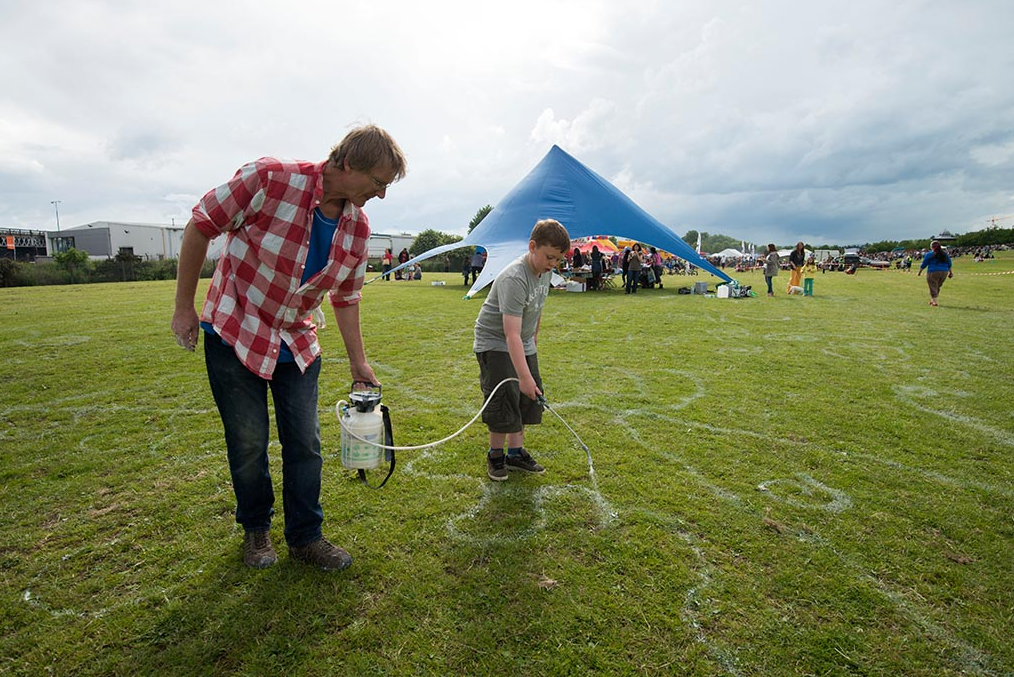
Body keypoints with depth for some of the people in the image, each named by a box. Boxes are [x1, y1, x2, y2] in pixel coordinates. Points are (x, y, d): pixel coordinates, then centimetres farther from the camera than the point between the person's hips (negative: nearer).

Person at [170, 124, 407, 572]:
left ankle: (305, 538, 22)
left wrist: (358, 362, 5)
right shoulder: (271, 179, -23)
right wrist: (183, 308, -7)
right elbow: (200, 227, -13)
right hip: (233, 333, -4)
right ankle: (255, 530, 31)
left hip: (297, 342, 4)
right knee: (248, 443, 6)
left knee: (305, 443, 5)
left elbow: (346, 298, 4)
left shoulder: (357, 228, -7)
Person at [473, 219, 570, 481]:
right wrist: (524, 376, -41)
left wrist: (534, 336, 20)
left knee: (528, 398, 8)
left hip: (524, 345, 8)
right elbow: (511, 334, -37)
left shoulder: (546, 271, -4)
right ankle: (495, 455, 10)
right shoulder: (514, 279, -31)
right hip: (495, 344, -8)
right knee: (504, 399, -10)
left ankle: (516, 452, 22)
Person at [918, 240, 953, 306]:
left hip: (933, 272, -5)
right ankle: (932, 300, 24)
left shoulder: (929, 254, -4)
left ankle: (934, 302, -8)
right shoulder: (945, 254, 11)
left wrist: (919, 272, 10)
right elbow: (949, 264, 15)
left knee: (933, 287, -1)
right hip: (944, 272, 5)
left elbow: (923, 265, -1)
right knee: (937, 287, 17)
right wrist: (950, 272, 24)